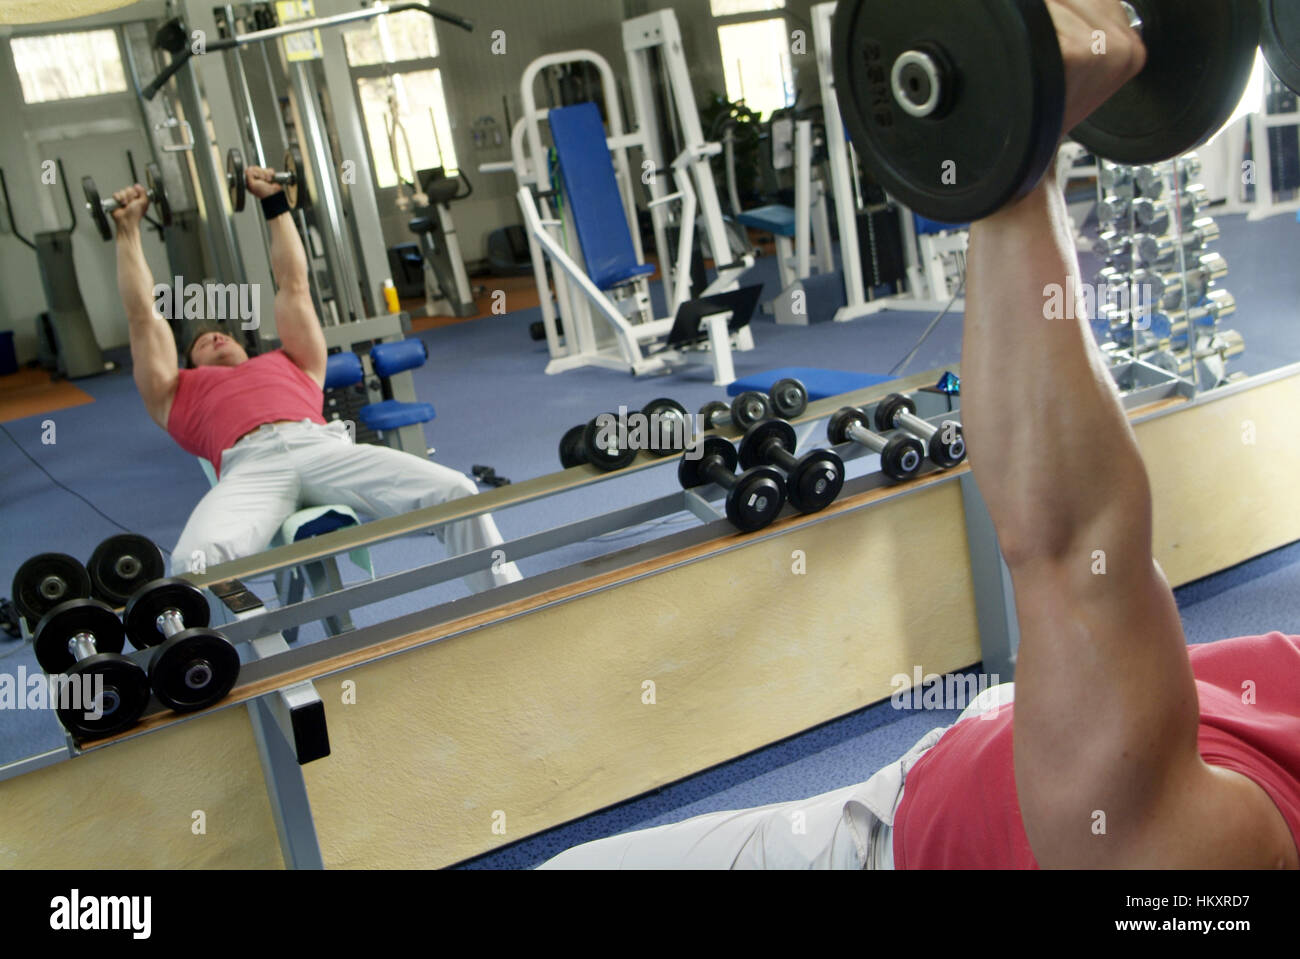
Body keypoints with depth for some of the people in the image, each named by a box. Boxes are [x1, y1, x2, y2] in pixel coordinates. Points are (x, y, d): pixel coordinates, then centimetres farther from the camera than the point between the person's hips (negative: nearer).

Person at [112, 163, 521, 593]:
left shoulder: (293, 364, 40)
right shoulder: (180, 394, 37)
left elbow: (293, 285, 44)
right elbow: (143, 314, 37)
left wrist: (274, 202, 50)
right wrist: (128, 227, 41)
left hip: (325, 445, 2)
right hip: (250, 464, -1)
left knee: (456, 492, -21)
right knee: (195, 562, -38)